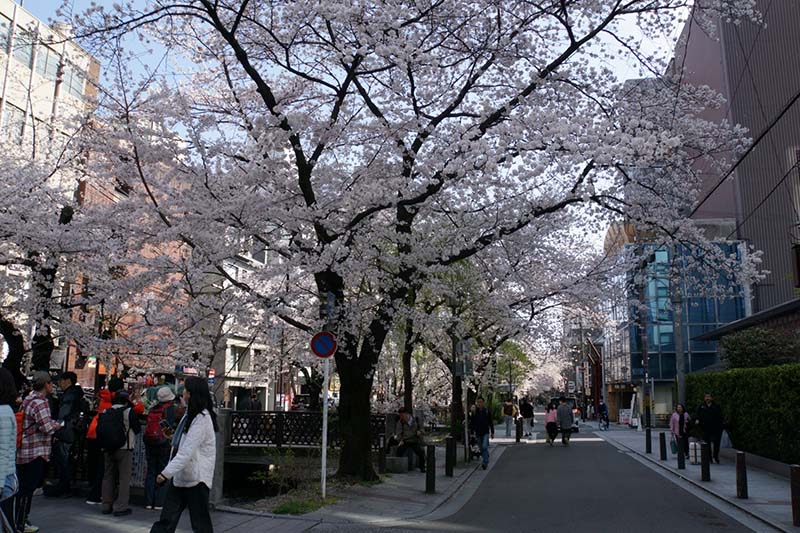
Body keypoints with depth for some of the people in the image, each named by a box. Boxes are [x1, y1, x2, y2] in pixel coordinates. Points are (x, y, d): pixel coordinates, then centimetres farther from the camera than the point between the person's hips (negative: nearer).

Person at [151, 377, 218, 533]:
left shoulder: (202, 418, -17)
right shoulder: (190, 414, 13)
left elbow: (187, 451, -24)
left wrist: (166, 472, -26)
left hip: (196, 478, -9)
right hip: (179, 475, 9)